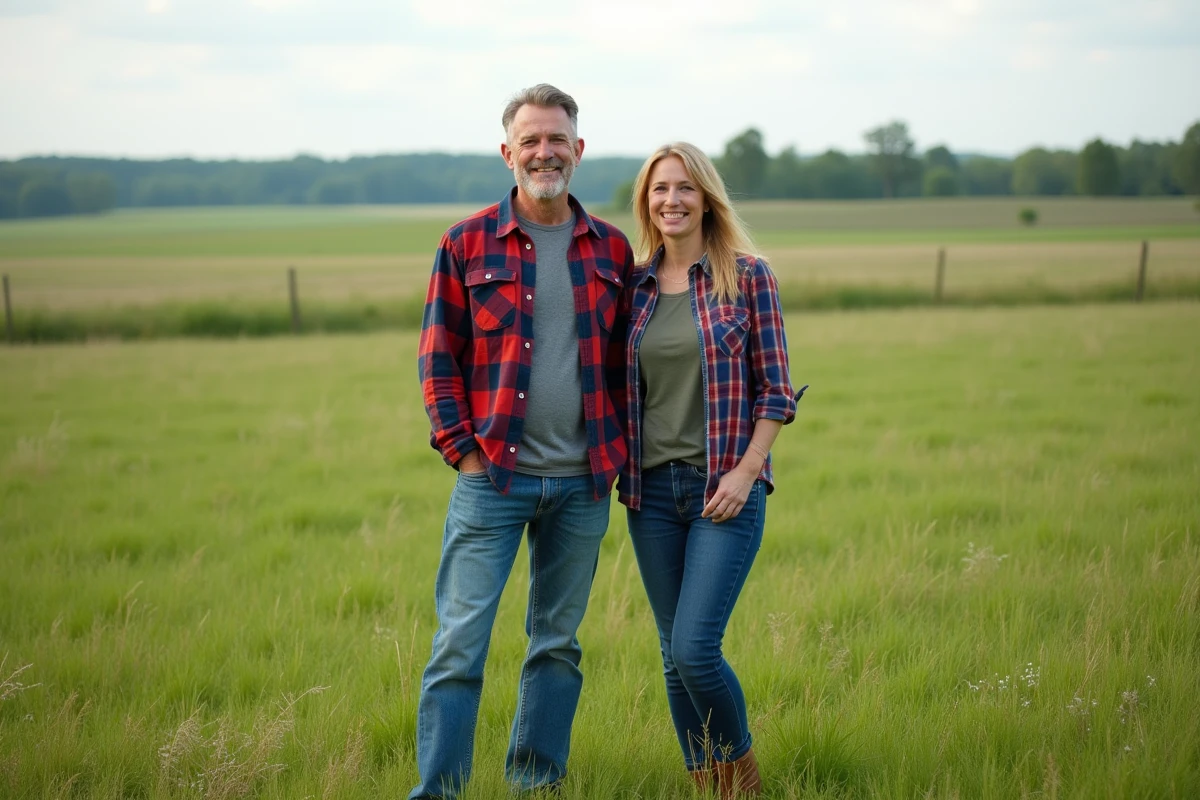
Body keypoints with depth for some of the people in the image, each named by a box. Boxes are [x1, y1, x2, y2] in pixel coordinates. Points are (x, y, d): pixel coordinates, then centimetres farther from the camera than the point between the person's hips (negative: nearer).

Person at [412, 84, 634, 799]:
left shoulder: (612, 250, 8)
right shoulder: (468, 244, 1)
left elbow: (624, 359, 13)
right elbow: (439, 356, 2)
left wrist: (620, 450, 4)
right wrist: (462, 449, -6)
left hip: (582, 483, 3)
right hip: (492, 478, -3)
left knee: (558, 643, 12)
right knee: (461, 640, -5)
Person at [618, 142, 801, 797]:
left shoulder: (747, 276, -3)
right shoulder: (634, 287, 8)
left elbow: (775, 391, -3)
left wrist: (744, 473, -11)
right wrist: (619, 471, 3)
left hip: (725, 489, -4)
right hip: (652, 490, 4)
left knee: (695, 648, -12)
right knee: (673, 655, 8)